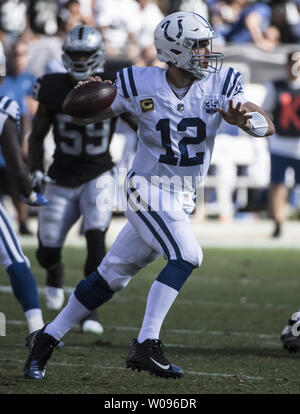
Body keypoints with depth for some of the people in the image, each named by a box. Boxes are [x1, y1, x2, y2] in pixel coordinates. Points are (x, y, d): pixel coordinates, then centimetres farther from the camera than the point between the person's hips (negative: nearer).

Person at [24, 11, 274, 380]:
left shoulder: (220, 84, -4)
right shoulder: (140, 85, -10)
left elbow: (268, 127, -9)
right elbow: (84, 116, -1)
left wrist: (245, 118, -31)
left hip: (182, 198, 5)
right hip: (148, 189, -5)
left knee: (112, 276, 10)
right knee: (186, 256, -25)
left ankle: (47, 339, 22)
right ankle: (145, 346, -21)